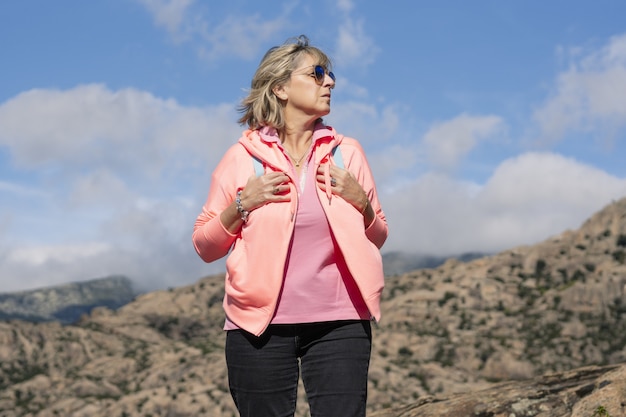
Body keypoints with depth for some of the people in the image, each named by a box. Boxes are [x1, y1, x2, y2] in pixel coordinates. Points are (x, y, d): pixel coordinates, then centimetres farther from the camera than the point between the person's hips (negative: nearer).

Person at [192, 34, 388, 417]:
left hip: (339, 323, 2)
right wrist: (242, 205, -9)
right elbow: (205, 246, 6)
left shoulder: (346, 152, 9)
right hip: (260, 323, -1)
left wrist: (360, 202, -3)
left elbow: (378, 239, 16)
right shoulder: (243, 157, 3)